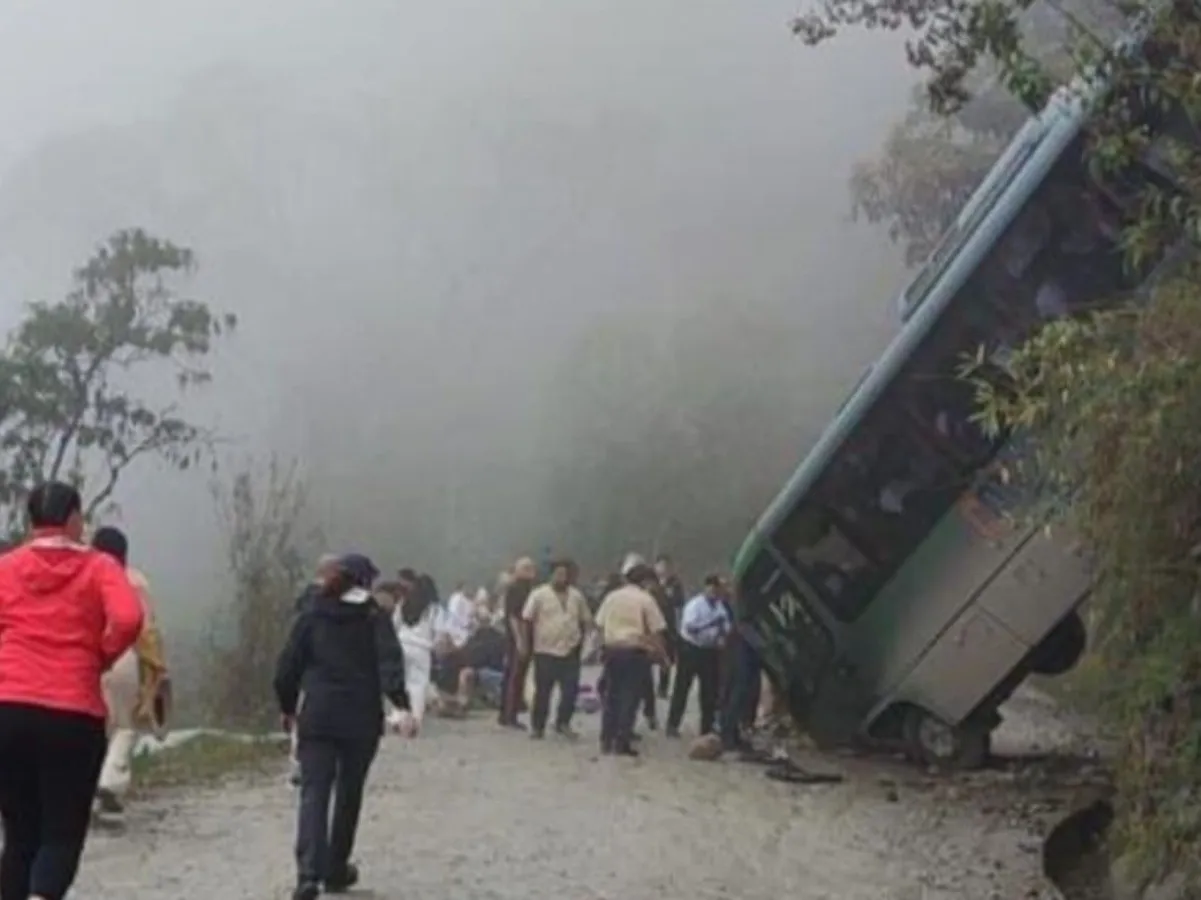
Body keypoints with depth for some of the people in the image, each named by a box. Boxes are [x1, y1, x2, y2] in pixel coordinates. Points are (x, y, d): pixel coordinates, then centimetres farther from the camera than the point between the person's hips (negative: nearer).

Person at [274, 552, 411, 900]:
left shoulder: (311, 617, 6)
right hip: (361, 720, -1)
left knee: (313, 794, -4)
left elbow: (287, 668, 6)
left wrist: (288, 708, 18)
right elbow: (390, 662, -15)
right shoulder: (374, 618, 1)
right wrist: (400, 702, -23)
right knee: (349, 794, 15)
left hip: (317, 717, 1)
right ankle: (336, 871, 23)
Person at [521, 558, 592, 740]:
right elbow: (527, 620, -5)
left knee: (571, 691, 0)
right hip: (545, 651, -4)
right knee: (542, 692, 4)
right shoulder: (539, 594, -5)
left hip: (571, 652, 4)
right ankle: (537, 726, 13)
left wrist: (581, 638, 8)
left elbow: (586, 620, 18)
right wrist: (529, 642, -5)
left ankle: (563, 724, 14)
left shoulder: (577, 596, 9)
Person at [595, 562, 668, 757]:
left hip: (612, 649, 5)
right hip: (635, 651, -5)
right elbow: (656, 631, -8)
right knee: (630, 697, -1)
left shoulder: (611, 597, 9)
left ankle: (606, 741, 12)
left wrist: (603, 647, 14)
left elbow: (600, 625, 7)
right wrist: (661, 653, 1)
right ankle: (622, 742, -4)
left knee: (611, 696, 12)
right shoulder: (646, 600, -5)